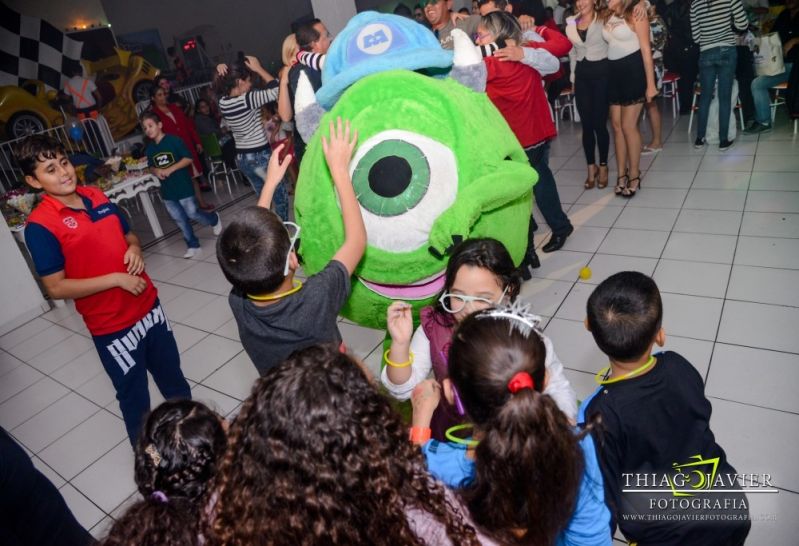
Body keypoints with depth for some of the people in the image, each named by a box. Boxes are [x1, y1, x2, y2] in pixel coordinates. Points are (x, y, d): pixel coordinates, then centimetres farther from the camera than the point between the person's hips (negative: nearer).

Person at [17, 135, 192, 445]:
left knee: (172, 374, 24)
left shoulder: (96, 196, 2)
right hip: (112, 325, -6)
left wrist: (135, 249, -7)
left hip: (148, 305, 6)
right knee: (135, 397, 13)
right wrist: (117, 279, -21)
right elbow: (56, 288, -17)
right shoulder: (40, 225, -16)